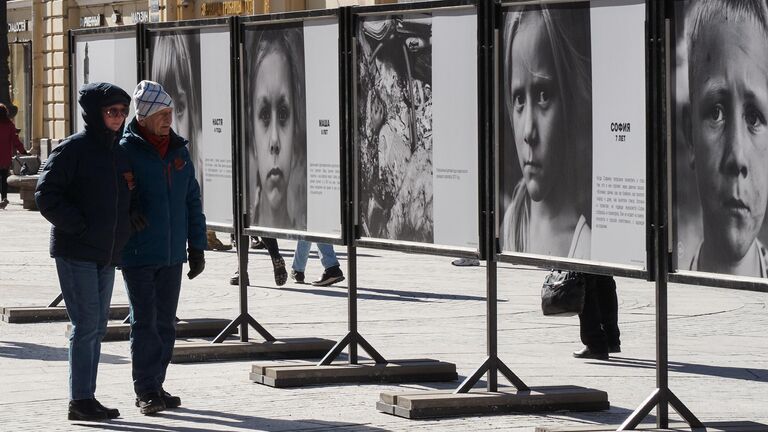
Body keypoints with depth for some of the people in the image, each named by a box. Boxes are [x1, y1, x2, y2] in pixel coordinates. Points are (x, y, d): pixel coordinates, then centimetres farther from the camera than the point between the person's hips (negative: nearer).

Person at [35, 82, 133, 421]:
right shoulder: (72, 150, -10)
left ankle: (86, 398, 18)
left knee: (97, 326, 11)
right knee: (86, 324, -9)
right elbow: (46, 194, -14)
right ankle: (80, 401, -5)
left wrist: (131, 222, 7)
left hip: (107, 253, 8)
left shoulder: (120, 153, 13)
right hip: (76, 252, -8)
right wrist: (78, 227, -17)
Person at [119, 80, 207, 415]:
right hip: (138, 255, -5)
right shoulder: (126, 151, -8)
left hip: (173, 254, 5)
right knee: (145, 323, -3)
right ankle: (146, 391, 3)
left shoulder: (178, 150, 9)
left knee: (165, 324, 10)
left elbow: (192, 200, 15)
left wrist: (197, 247, 12)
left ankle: (156, 386, 19)